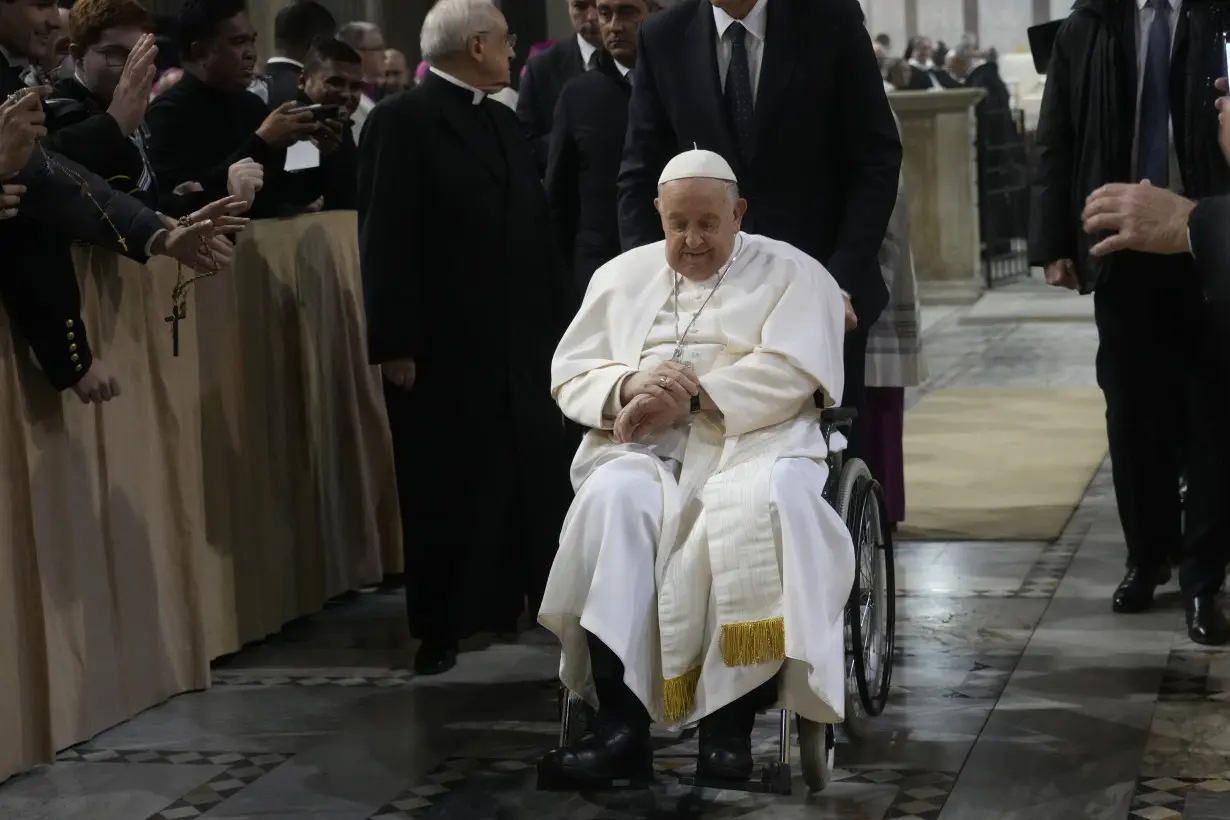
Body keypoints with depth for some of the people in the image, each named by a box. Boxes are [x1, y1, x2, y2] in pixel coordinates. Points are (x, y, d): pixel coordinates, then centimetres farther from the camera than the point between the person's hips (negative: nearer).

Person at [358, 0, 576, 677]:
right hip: (442, 345, -6)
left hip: (520, 341, 6)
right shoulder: (401, 121, -7)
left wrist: (561, 317, 10)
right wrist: (394, 343, -17)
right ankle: (441, 628, 12)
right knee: (446, 492, 3)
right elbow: (386, 240, -13)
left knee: (539, 482, 6)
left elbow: (535, 228, 15)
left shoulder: (504, 122, 16)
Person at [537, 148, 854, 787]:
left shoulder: (791, 273, 10)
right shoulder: (622, 276, 21)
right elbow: (569, 375, 13)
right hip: (644, 447, 3)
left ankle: (730, 723, -34)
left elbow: (790, 373, -6)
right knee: (611, 501, -33)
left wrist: (692, 397, -14)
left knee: (764, 505, -37)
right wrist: (629, 387, -9)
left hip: (753, 439, -2)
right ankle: (621, 724, -38)